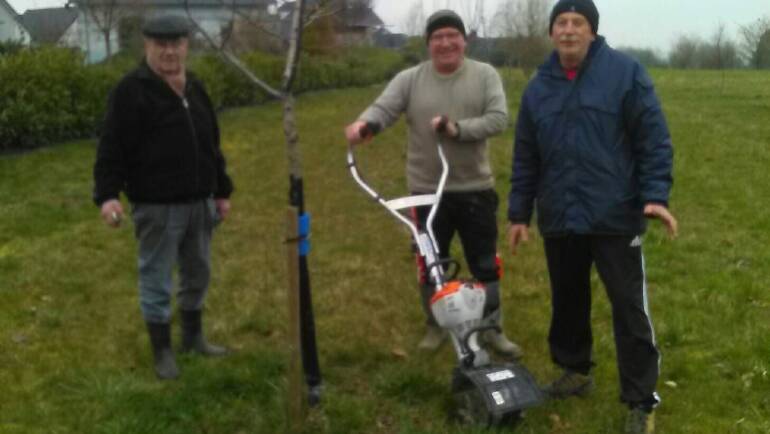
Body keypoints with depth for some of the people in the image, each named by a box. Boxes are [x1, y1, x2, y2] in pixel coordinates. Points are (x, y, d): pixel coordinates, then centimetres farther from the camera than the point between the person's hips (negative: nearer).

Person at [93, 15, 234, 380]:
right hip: (157, 207, -7)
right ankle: (162, 350, 18)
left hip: (198, 202, 7)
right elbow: (113, 147, -15)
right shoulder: (131, 91, -11)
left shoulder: (194, 88, 11)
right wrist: (107, 194, -24)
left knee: (198, 273, 18)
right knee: (156, 280, 4)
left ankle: (193, 337, 35)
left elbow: (211, 144, 18)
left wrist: (222, 190, 18)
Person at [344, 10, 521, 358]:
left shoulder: (485, 75, -2)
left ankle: (492, 329, 27)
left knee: (485, 264, 10)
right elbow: (383, 108, -15)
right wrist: (363, 124, -38)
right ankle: (435, 326, 33)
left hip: (475, 189, 0)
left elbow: (498, 119, -12)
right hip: (428, 191, 0)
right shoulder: (409, 79, -2)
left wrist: (459, 129, -26)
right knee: (430, 265, 13)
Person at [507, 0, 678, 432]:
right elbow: (526, 157, 14)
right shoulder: (539, 87, 9)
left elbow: (654, 139, -7)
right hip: (560, 218, 5)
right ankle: (575, 369, 37)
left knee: (630, 308, -2)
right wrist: (519, 212, 13)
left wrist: (656, 195, -16)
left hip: (615, 216, -5)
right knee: (568, 300, 17)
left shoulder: (625, 72, -5)